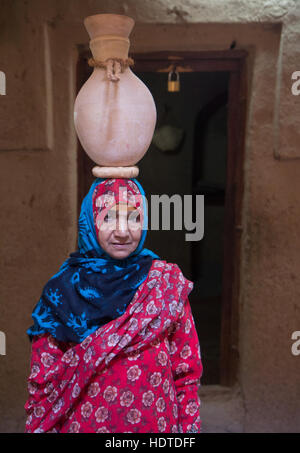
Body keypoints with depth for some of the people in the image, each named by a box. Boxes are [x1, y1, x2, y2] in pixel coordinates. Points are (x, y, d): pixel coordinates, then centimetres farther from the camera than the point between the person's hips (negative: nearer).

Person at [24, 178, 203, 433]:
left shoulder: (169, 282, -7)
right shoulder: (62, 291, -7)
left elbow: (187, 373, -3)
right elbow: (42, 382, -2)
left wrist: (190, 427, -6)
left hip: (155, 421, 1)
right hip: (82, 422, 0)